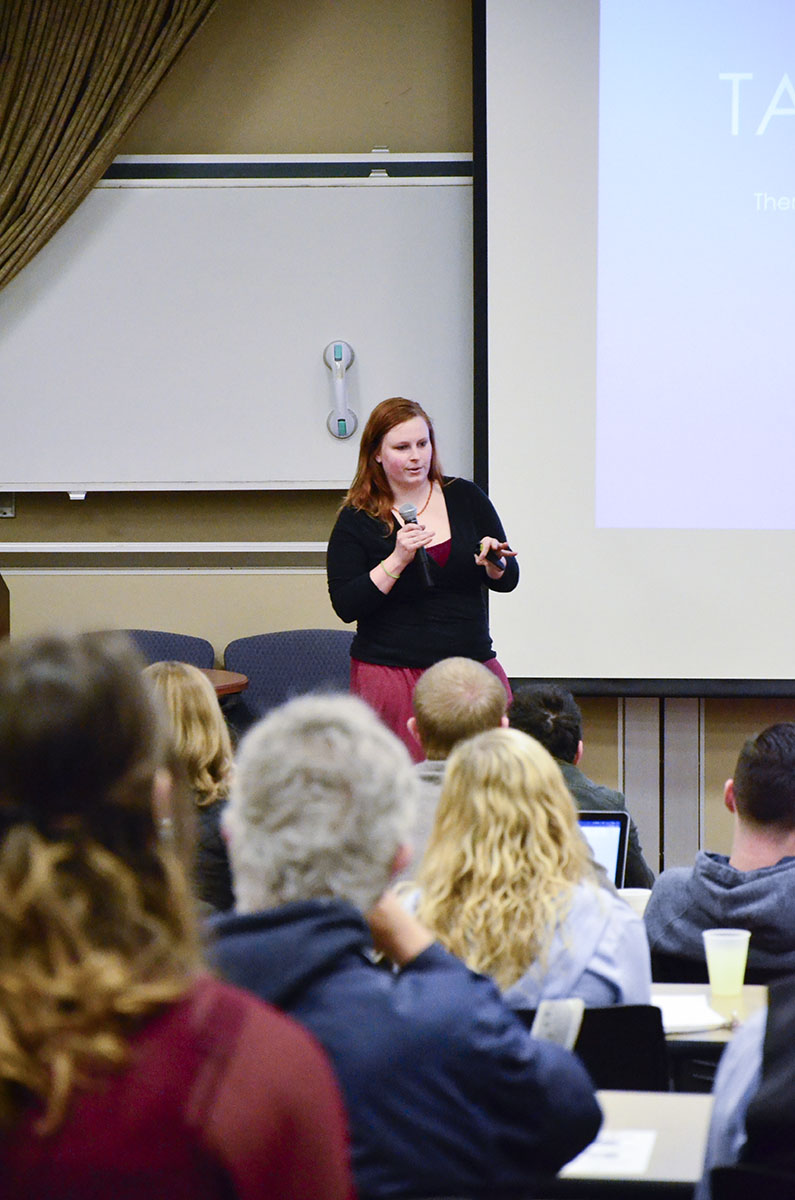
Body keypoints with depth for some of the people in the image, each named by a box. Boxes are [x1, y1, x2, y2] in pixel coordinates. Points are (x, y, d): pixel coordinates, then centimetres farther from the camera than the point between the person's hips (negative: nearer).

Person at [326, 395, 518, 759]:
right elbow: (346, 606, -7)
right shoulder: (356, 521, 1)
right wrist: (397, 560, -17)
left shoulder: (465, 498, 9)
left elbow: (509, 579, 11)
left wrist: (494, 562, -11)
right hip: (392, 672, -3)